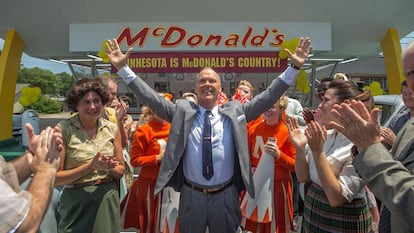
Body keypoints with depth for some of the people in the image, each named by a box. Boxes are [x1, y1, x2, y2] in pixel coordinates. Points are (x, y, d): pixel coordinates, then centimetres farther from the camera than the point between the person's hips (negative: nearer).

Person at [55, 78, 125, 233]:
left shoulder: (112, 129, 0)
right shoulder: (64, 129, -10)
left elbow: (120, 170, 6)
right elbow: (55, 177, -10)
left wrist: (109, 167, -14)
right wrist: (90, 166, -19)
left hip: (107, 199, 3)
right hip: (76, 201, -3)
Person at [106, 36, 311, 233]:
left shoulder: (234, 112, -1)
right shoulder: (182, 111, -2)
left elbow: (267, 97, -4)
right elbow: (152, 98, -5)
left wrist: (294, 68, -8)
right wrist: (123, 68, -8)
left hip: (226, 196, 0)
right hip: (191, 195, 0)